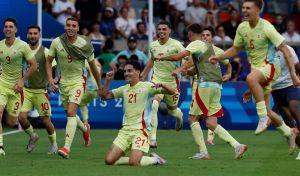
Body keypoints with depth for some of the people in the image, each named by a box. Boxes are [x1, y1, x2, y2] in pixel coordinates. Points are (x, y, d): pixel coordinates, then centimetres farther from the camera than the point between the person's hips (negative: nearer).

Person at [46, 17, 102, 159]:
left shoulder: (84, 44, -10)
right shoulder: (57, 42, -6)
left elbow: (93, 66, 1)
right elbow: (48, 61, 7)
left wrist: (100, 87, 9)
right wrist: (50, 79, -7)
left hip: (78, 81, -4)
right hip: (63, 82, 4)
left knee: (71, 112, -20)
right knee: (70, 114, 16)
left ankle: (67, 148, -24)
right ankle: (85, 129, 49)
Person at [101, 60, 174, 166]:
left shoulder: (147, 86, -2)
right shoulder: (124, 89, 15)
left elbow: (172, 92, -8)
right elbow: (105, 96, 18)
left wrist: (162, 85, -29)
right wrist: (108, 81, 3)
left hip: (140, 130, -6)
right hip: (125, 130, 6)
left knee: (134, 162, -23)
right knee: (109, 160, -8)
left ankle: (155, 159, 7)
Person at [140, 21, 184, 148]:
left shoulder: (175, 44, -11)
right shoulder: (153, 45, 3)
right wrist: (143, 74, 23)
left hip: (172, 81, -2)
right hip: (156, 80, 2)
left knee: (172, 110, 14)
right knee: (153, 106, -22)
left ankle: (179, 115, 57)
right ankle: (152, 139, -23)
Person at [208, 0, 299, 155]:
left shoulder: (266, 28, -16)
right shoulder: (242, 28, 3)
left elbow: (284, 49, -15)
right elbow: (235, 49, 17)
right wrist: (218, 57, 2)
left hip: (269, 66, -7)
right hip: (256, 69, 7)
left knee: (251, 78, -40)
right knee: (266, 111, 6)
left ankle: (263, 118, -30)